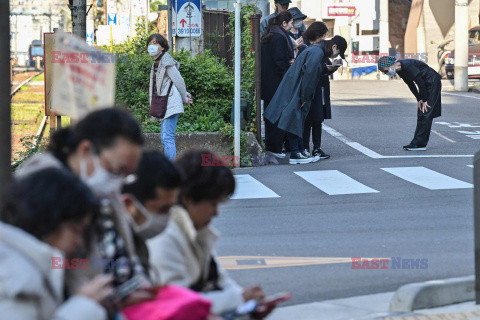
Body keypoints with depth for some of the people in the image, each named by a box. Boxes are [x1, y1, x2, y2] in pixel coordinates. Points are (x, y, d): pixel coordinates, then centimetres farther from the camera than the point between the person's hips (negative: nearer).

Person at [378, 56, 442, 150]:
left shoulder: (407, 66, -28)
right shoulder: (399, 70, 1)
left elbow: (420, 83, -24)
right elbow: (410, 84, 10)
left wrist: (424, 101, -17)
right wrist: (419, 99, 4)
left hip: (433, 83, -10)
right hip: (426, 85, 10)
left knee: (425, 114, -11)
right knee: (420, 114, 8)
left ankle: (420, 144, -12)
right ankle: (416, 143, 9)